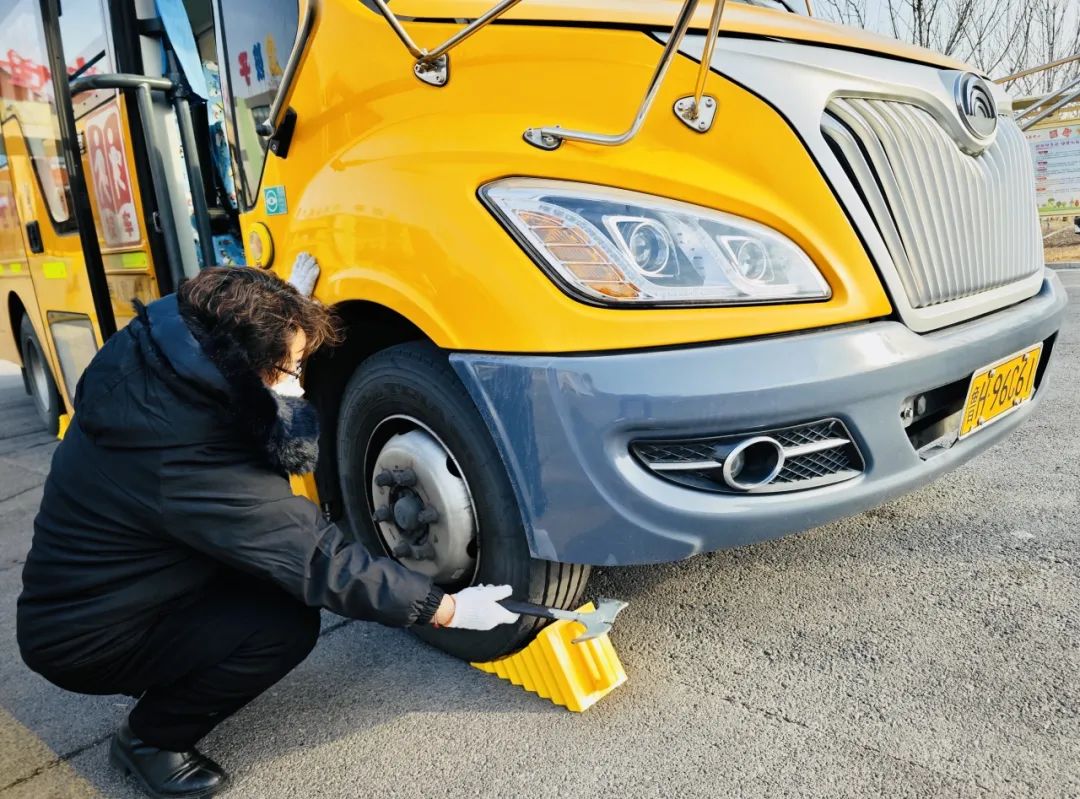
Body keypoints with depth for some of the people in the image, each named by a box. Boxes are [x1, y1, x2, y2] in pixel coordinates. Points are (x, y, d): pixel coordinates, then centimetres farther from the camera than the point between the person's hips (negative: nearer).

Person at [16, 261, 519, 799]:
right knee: (288, 623, -20)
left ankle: (166, 675, 17)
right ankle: (148, 740, 3)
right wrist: (445, 608, -23)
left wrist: (284, 307, 2)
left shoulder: (146, 359, -14)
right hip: (84, 638, -8)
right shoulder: (194, 469, -37)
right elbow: (321, 561, -31)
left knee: (263, 551, 2)